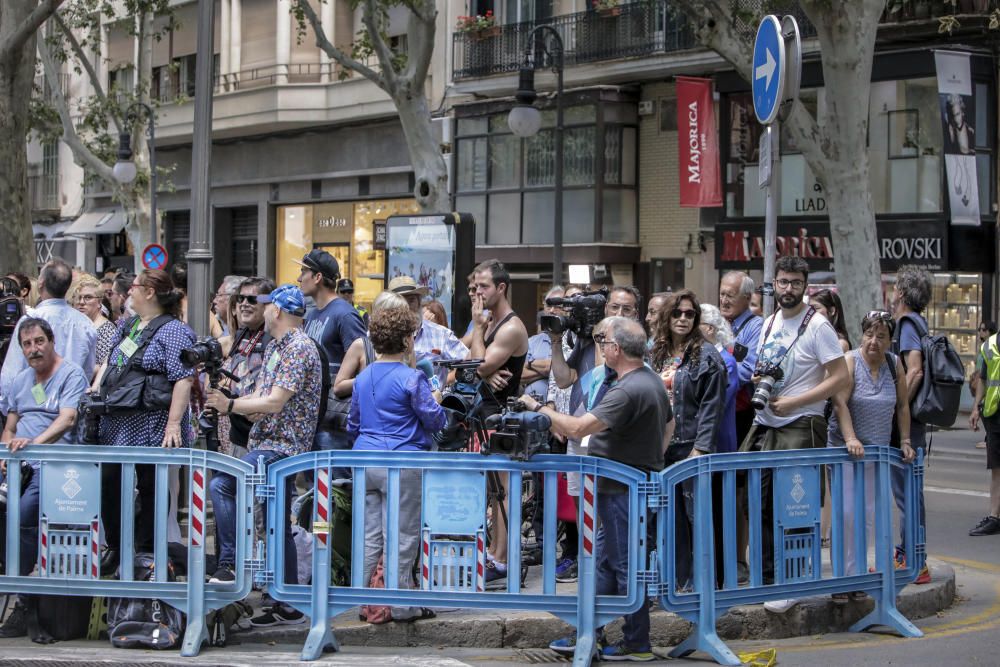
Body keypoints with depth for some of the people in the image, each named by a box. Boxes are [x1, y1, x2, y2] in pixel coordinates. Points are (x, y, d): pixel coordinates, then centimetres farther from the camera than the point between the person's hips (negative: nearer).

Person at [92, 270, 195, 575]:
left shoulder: (173, 331, -11)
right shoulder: (126, 326, 16)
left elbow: (184, 379, -17)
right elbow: (109, 363, 26)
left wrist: (174, 423, -22)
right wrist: (94, 393, 13)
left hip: (151, 426, -8)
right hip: (116, 421, 8)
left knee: (151, 489, 1)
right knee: (109, 483, 9)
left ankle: (146, 553, 10)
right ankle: (115, 548, 21)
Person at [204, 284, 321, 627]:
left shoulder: (299, 348, -13)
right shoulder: (275, 346, 19)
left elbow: (275, 402, -20)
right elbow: (259, 396, 16)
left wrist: (230, 405, -15)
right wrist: (222, 402, 3)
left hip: (281, 447, -10)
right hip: (268, 444, 10)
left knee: (221, 484, -25)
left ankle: (230, 565, -23)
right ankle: (288, 607, 15)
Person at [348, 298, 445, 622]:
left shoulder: (363, 377, 11)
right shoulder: (411, 378, -11)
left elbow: (353, 424, 20)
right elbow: (435, 421, -7)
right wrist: (435, 400, 13)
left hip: (365, 462, 7)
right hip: (402, 465, -7)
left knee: (370, 535, 10)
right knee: (401, 538, 0)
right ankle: (401, 605, 4)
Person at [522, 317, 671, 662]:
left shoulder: (627, 391, -24)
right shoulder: (652, 381, 10)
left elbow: (578, 428, -30)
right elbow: (668, 424, 26)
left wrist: (539, 409, -17)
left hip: (623, 490, -11)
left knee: (626, 564, -1)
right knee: (602, 559, 16)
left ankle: (637, 644, 7)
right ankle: (590, 634, 23)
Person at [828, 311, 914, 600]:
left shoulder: (894, 364, 4)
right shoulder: (850, 362, -10)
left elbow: (902, 406, 11)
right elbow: (840, 402, -18)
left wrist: (905, 441, 6)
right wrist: (850, 438, -29)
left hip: (877, 450, 4)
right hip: (844, 448, -4)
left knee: (869, 515, 3)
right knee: (846, 513, -10)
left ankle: (858, 575, 10)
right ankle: (842, 578, -4)